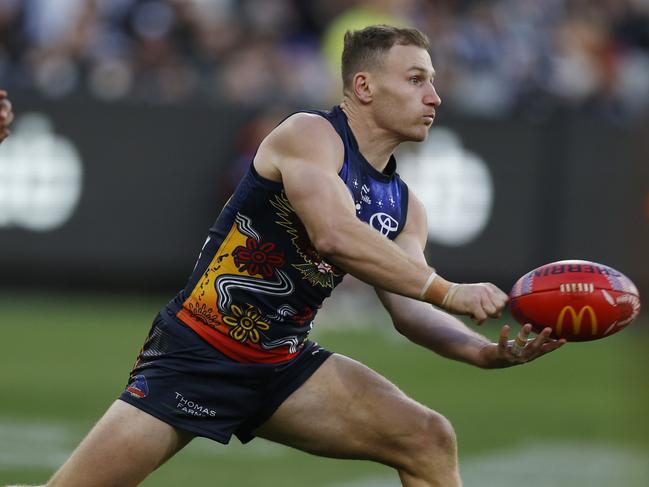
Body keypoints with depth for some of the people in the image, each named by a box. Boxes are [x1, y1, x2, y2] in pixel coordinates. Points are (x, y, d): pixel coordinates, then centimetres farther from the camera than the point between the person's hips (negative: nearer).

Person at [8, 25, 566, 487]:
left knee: (429, 439, -9)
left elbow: (408, 309, 0)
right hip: (195, 356, -7)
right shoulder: (309, 135, -14)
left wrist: (484, 351, -18)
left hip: (285, 365, 7)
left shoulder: (403, 205, 9)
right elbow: (335, 236, -31)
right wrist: (446, 292, -30)